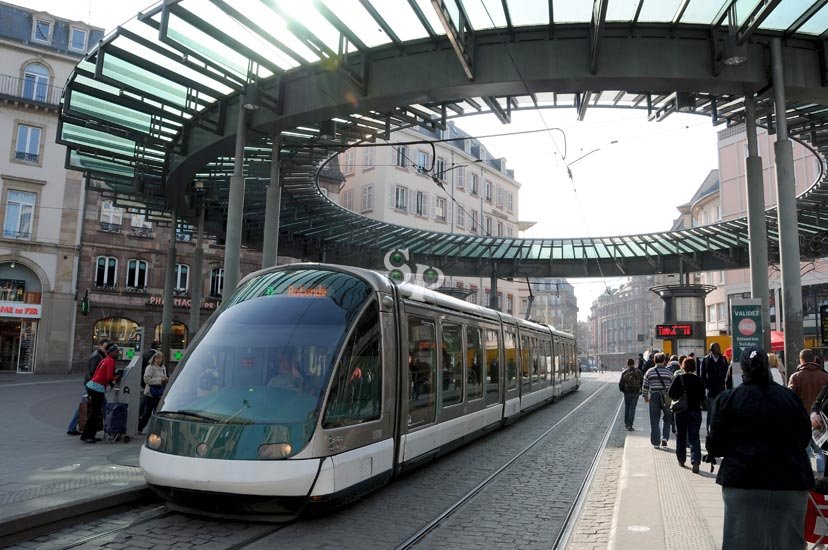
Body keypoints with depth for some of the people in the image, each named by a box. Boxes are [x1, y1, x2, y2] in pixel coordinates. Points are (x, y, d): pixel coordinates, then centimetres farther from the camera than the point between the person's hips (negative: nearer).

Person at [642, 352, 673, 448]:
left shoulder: (649, 372, 1)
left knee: (654, 421, 5)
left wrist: (645, 397, 16)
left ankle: (655, 442, 7)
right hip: (666, 399, 0)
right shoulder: (668, 372, 0)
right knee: (667, 419, 16)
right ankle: (664, 437, 1)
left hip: (654, 398, 0)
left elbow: (645, 386, 4)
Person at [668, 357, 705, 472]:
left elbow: (671, 394, -13)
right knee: (694, 437, 3)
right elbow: (702, 397, 0)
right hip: (695, 411, 1)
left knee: (680, 436, 14)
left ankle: (681, 460, 23)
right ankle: (696, 461, -12)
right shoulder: (699, 380, -4)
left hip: (681, 411, -1)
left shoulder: (679, 378, -9)